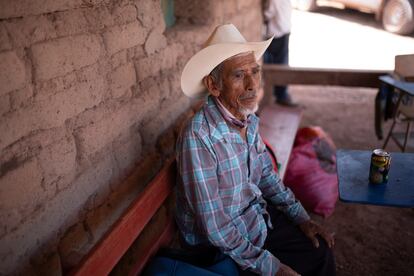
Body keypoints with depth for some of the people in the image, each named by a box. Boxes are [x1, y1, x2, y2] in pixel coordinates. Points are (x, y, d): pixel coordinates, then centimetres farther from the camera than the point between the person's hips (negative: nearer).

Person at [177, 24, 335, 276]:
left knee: (320, 250, 6)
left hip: (255, 215, 7)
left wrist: (302, 218, 4)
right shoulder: (198, 137, -31)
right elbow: (215, 227, -28)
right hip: (219, 244, -7)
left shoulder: (249, 120, -6)